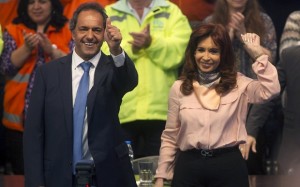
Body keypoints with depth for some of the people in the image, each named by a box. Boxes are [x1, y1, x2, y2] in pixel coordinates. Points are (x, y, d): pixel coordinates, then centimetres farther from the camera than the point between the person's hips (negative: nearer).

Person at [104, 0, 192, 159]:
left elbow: (178, 52, -6)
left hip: (161, 110, 0)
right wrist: (131, 47, -17)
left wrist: (152, 43, -21)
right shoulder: (109, 14, 11)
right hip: (121, 111, 0)